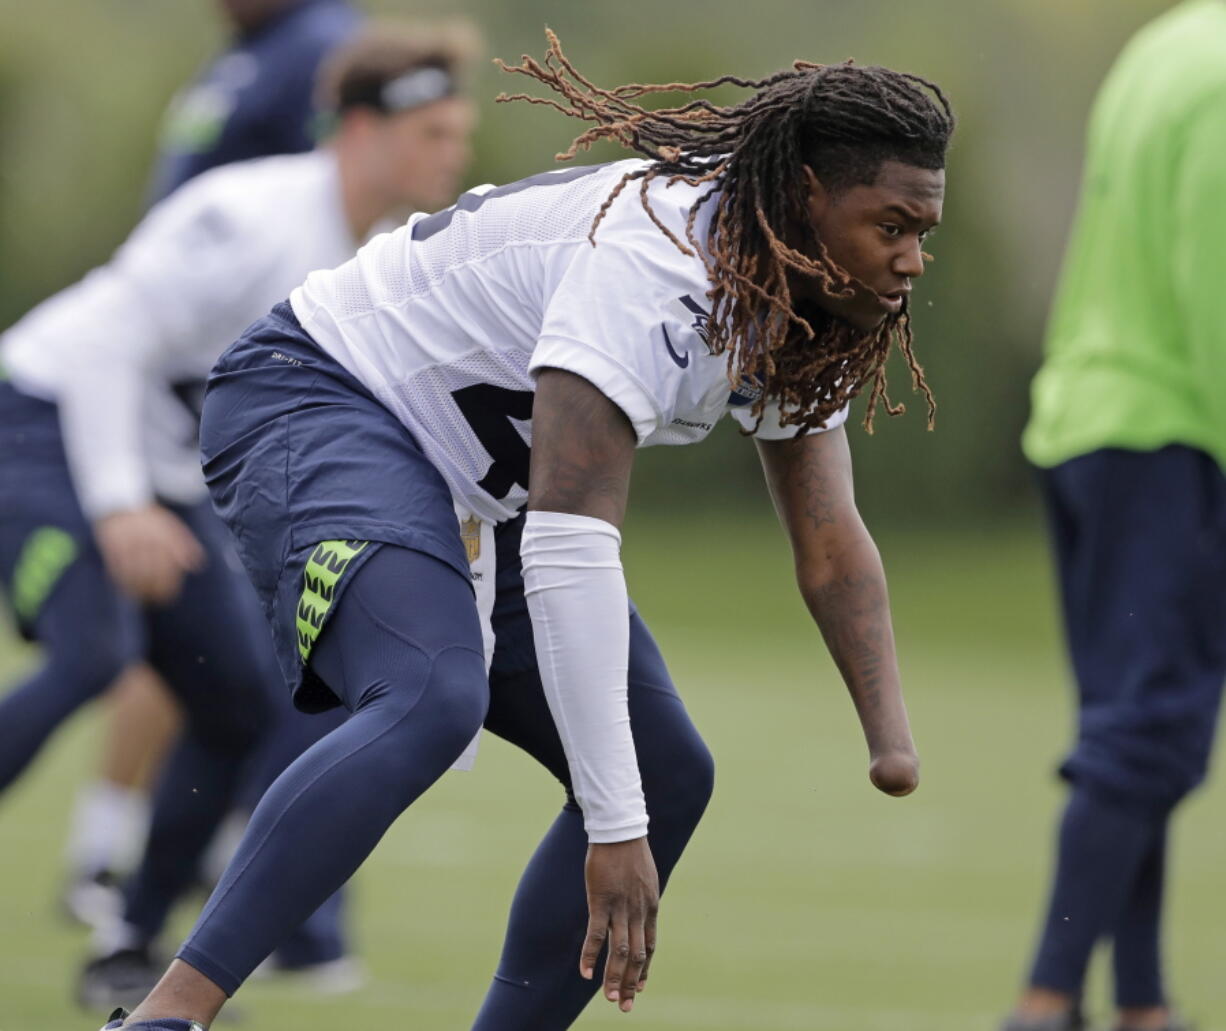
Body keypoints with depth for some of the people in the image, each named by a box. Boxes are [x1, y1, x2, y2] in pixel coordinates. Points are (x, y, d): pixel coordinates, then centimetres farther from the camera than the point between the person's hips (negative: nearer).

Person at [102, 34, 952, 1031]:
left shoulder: (796, 317, -2)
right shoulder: (655, 270, -32)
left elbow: (833, 545, 2)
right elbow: (571, 550, -37)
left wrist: (893, 745, -15)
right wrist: (614, 832, -39)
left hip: (469, 497, 10)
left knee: (669, 773, 4)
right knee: (432, 702, -36)